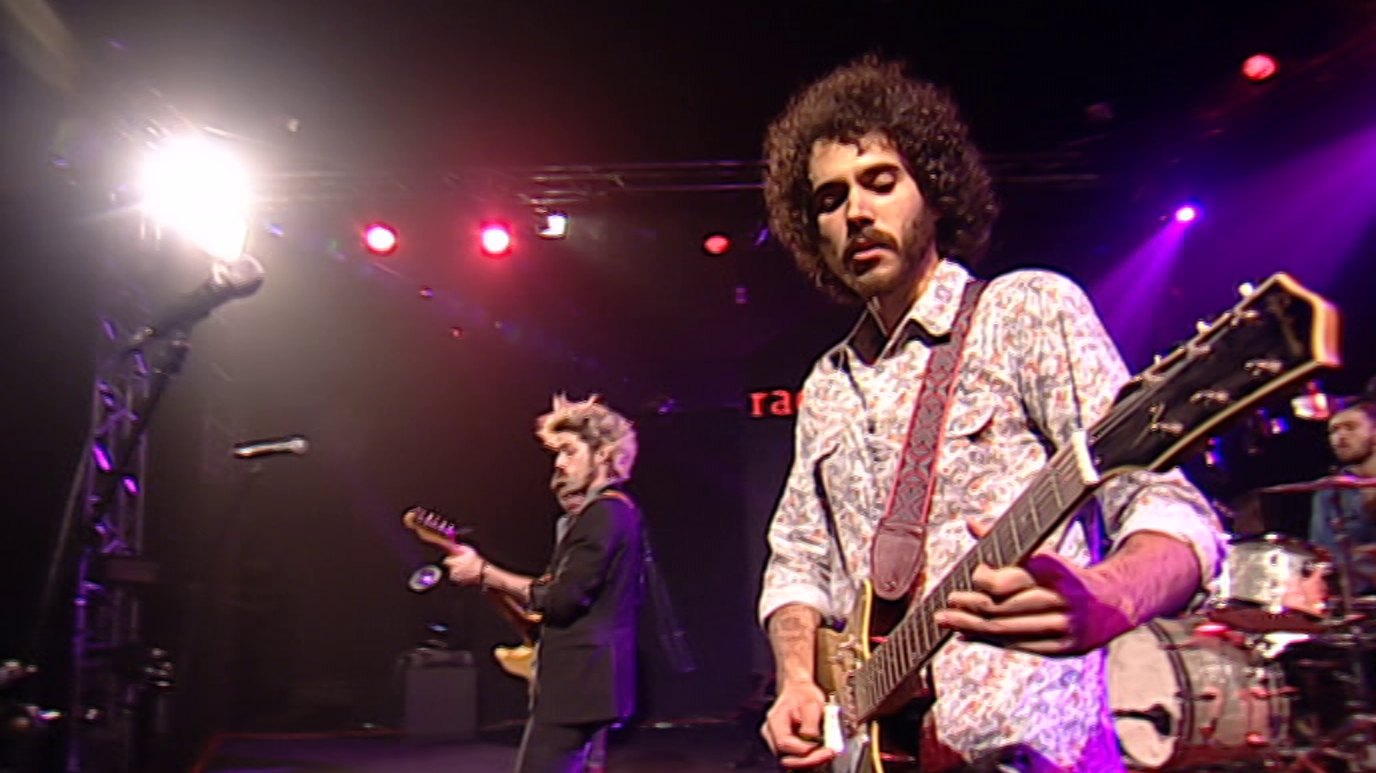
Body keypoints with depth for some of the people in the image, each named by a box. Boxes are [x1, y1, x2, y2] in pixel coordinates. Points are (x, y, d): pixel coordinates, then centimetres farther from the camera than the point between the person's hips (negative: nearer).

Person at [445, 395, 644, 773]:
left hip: (576, 678, -11)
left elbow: (561, 600, -21)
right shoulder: (616, 511, 16)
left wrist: (484, 573, -15)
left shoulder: (601, 514, -17)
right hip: (587, 675, 11)